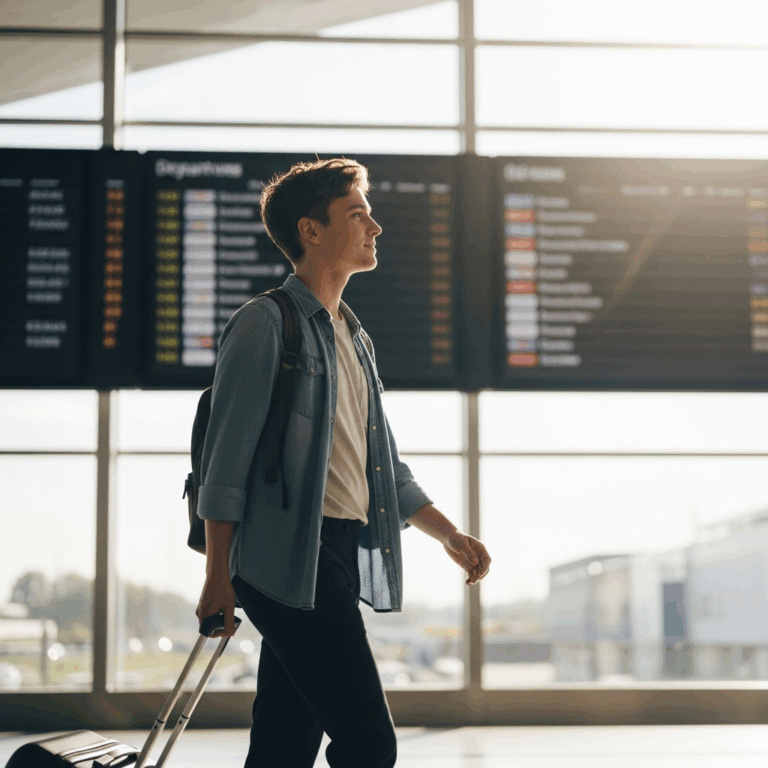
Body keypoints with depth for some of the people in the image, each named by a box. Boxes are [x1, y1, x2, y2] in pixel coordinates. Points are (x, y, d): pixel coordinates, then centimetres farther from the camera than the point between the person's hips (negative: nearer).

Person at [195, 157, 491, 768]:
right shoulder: (266, 323, -4)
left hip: (341, 562, 8)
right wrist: (218, 574, -12)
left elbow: (385, 465, 26)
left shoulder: (355, 340, 22)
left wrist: (451, 536, 17)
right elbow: (227, 455, -9)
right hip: (290, 562, -8)